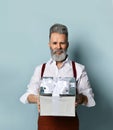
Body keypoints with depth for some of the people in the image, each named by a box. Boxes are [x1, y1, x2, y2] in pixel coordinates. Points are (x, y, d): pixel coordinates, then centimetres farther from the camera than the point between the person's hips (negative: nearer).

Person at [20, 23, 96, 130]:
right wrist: (37, 99, -18)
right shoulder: (40, 69, 6)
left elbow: (89, 96, 0)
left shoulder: (78, 69, 1)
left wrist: (81, 99, -23)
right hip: (46, 121, 1)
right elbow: (29, 94, 5)